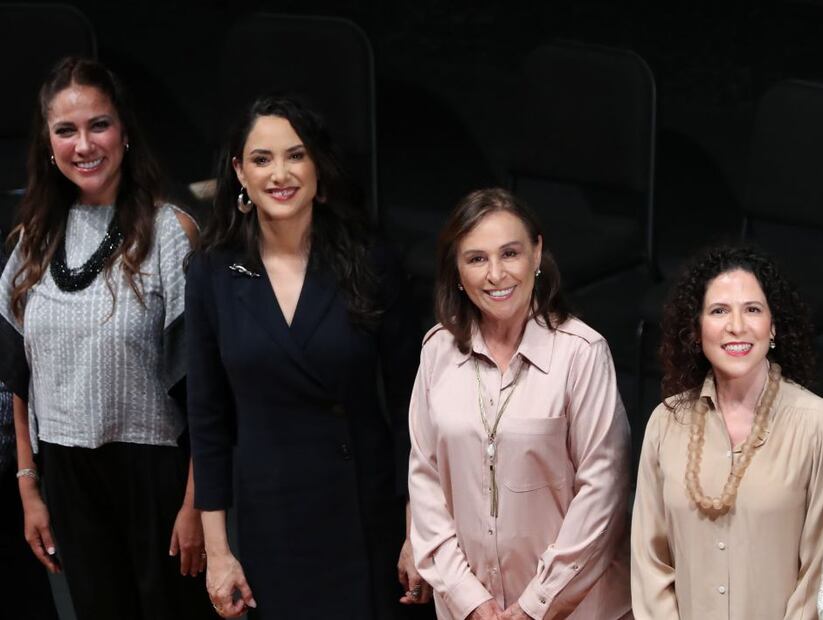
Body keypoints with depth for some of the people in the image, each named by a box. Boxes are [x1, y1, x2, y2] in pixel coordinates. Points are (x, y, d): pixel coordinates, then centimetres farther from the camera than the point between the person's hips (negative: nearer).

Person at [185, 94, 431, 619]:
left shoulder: (369, 268, -7)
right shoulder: (213, 275, -3)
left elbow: (406, 407, -3)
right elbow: (208, 418, 2)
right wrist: (216, 550, 0)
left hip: (366, 512, -1)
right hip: (268, 522, 1)